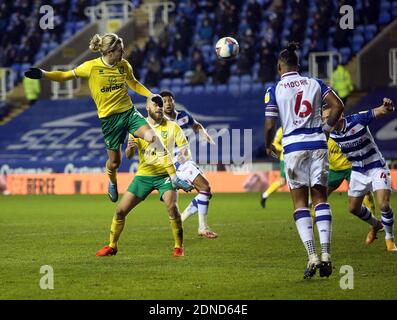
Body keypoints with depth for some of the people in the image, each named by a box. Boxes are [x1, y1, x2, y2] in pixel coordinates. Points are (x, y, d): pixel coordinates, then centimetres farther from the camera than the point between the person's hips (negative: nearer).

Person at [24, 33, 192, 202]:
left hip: (129, 112, 2)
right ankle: (112, 184, 44)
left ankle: (174, 177, -20)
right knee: (114, 162, 7)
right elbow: (66, 75, 1)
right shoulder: (91, 67, -10)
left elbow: (134, 84, 20)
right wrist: (43, 74, -10)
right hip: (109, 118, -2)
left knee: (153, 137, -23)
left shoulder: (124, 65, 1)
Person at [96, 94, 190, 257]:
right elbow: (128, 156, 1)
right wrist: (130, 147, -23)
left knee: (172, 207, -26)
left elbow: (185, 148, -5)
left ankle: (179, 247, -13)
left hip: (165, 175, -3)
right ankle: (112, 246, 17)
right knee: (121, 210, -1)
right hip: (143, 175, 3)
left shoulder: (172, 127, -3)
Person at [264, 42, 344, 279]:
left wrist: (268, 145, 14)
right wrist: (326, 129, 11)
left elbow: (270, 125, -5)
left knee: (300, 203, 3)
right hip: (318, 144, 2)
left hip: (294, 146, -2)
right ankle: (326, 255, -3)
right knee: (321, 199, 8)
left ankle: (312, 257, -9)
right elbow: (338, 106, -2)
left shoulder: (274, 90, -1)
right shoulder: (314, 83, 7)